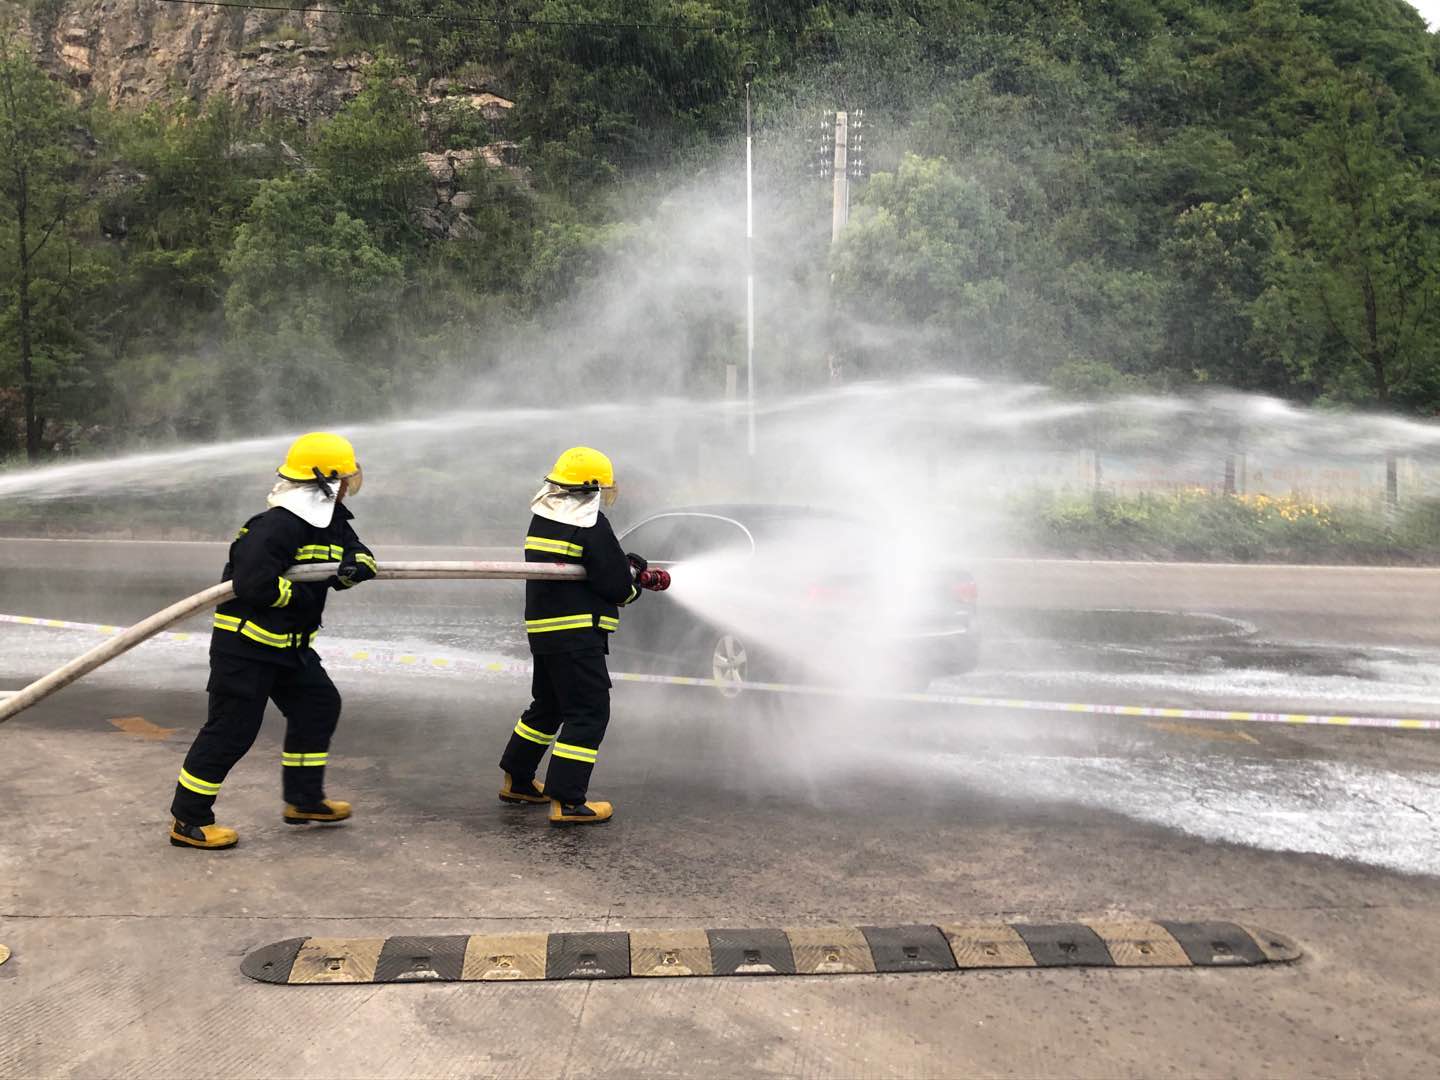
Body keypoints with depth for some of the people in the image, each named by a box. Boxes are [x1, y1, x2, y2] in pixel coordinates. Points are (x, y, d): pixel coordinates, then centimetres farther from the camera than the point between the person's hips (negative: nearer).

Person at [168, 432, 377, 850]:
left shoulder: (331, 524, 6)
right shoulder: (275, 528, -24)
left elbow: (359, 552, 6)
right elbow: (255, 585, -32)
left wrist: (356, 564, -18)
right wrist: (306, 593, -19)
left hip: (288, 644, 10)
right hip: (243, 645, -10)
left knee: (319, 705, 14)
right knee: (231, 729, -6)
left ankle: (304, 799, 25)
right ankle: (188, 820, 6)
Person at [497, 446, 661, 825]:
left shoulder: (542, 519, 12)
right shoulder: (590, 524, -15)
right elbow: (616, 587, -15)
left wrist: (624, 564, 11)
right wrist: (634, 584, 7)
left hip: (543, 630, 9)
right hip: (577, 634, -9)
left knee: (548, 704, 23)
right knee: (589, 711, -4)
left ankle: (517, 780, 33)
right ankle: (567, 801, -6)